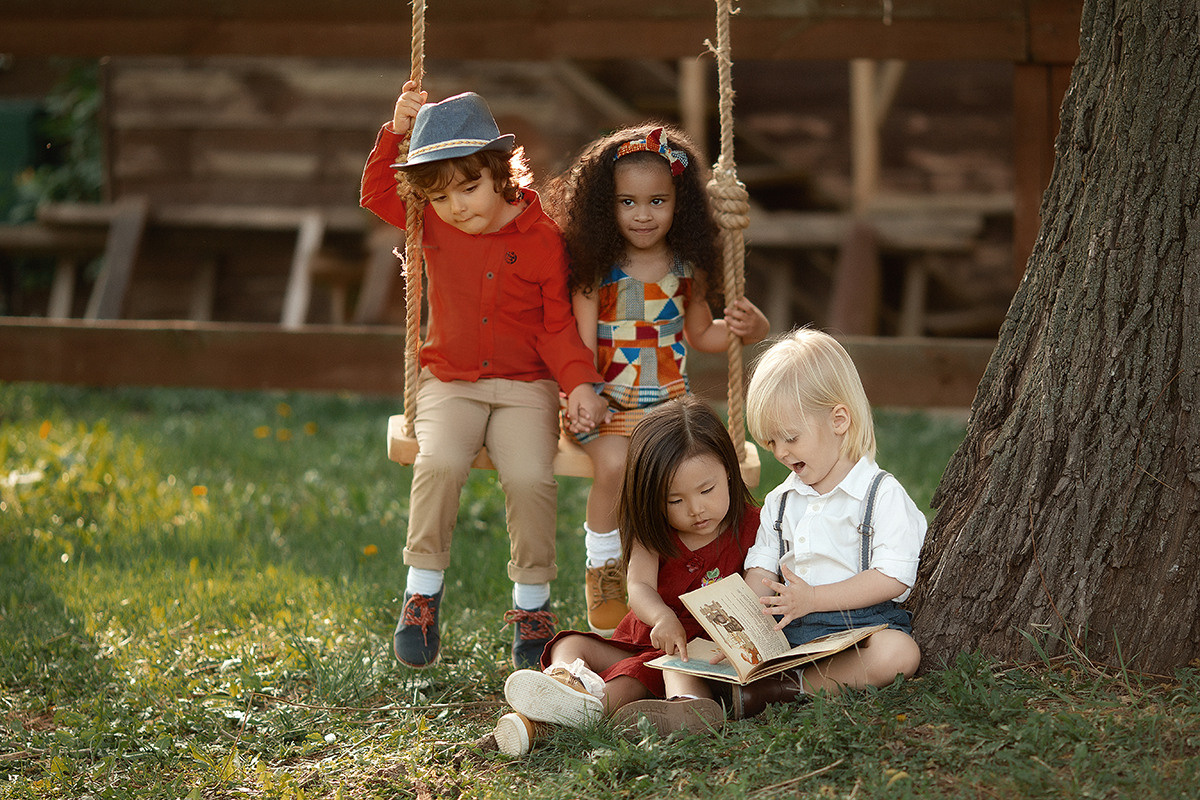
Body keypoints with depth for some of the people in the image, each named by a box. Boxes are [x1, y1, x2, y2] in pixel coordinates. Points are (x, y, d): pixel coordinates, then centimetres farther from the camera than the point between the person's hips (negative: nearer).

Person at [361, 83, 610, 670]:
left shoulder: (542, 239, -7)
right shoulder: (433, 224, 2)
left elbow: (558, 327, -2)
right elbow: (376, 192, 10)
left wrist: (580, 382, -17)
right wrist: (397, 132, -4)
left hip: (524, 386, -2)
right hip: (450, 383, 2)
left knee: (531, 477, -25)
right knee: (438, 463, -28)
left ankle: (532, 604, -6)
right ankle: (423, 590, -12)